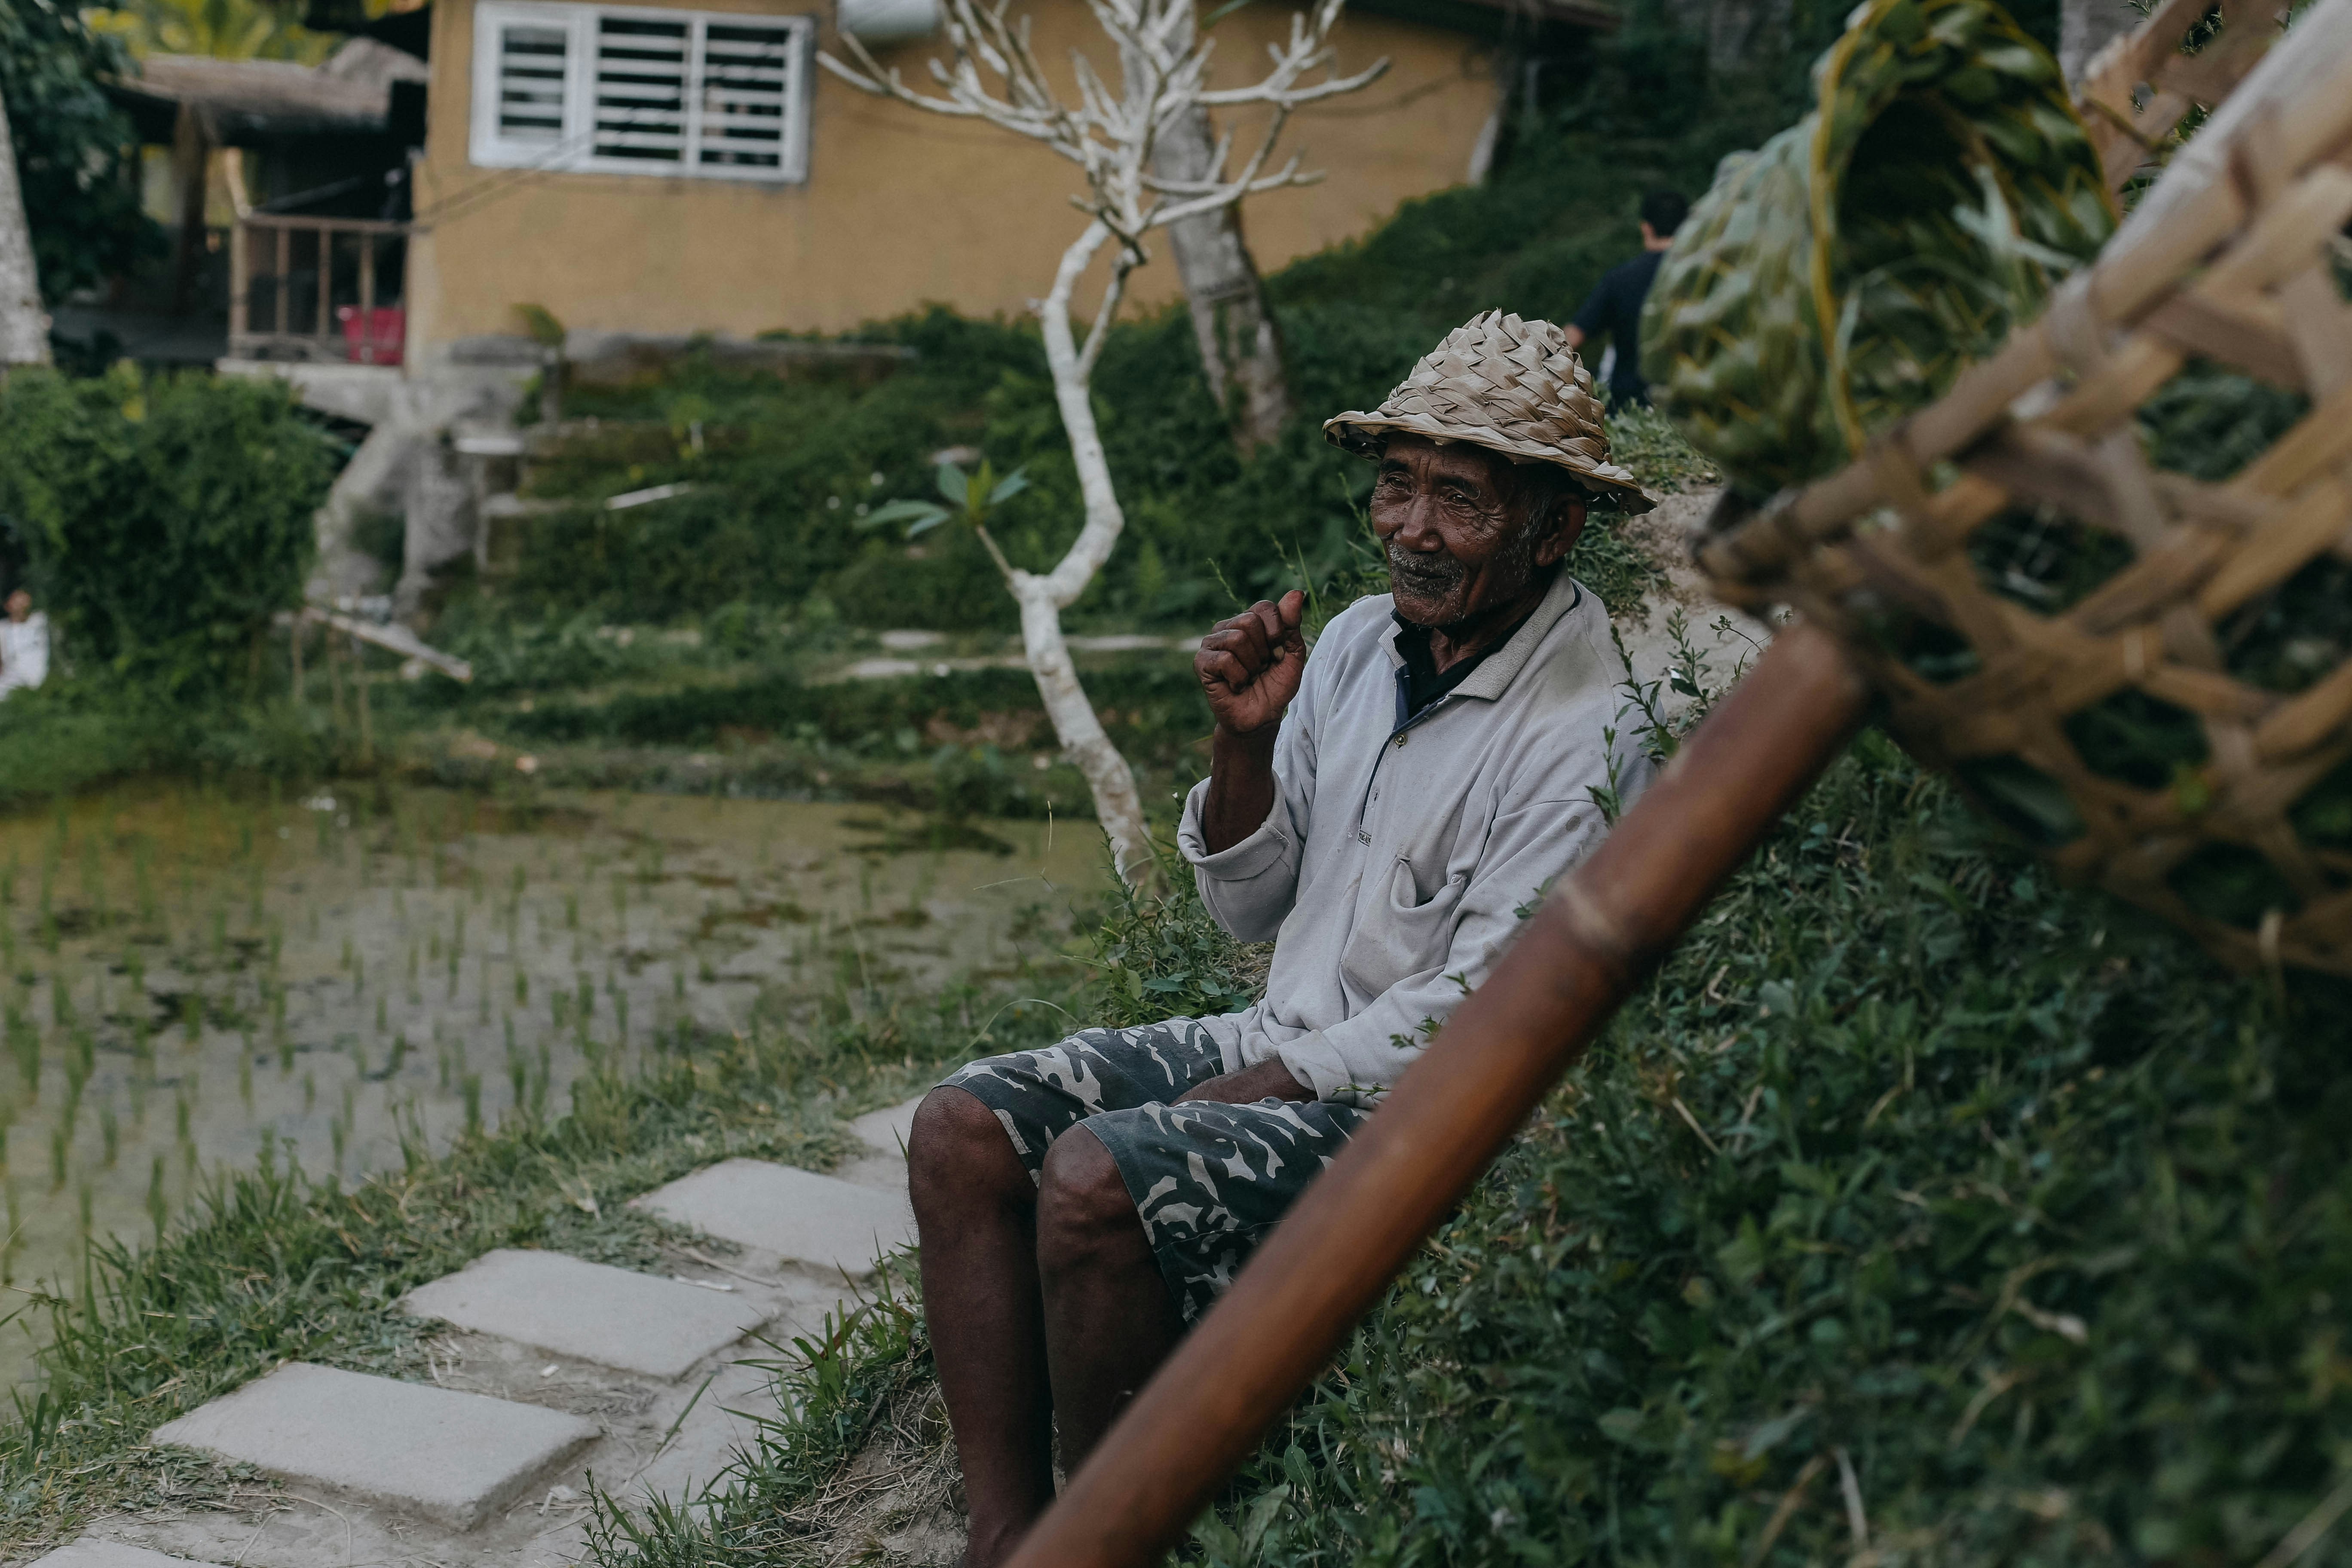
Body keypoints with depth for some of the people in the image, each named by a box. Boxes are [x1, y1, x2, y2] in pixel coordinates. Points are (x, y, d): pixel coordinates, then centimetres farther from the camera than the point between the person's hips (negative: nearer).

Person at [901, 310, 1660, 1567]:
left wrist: (1252, 1090, -16)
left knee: (1096, 1179, -27)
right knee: (963, 1127, -8)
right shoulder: (1356, 641, 6)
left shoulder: (1587, 733, -16)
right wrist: (1245, 743, -6)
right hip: (1282, 1042, 8)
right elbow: (1254, 911, 12)